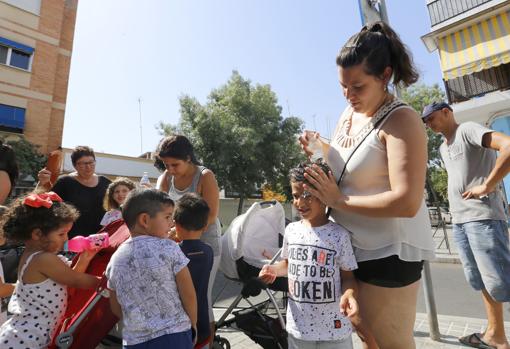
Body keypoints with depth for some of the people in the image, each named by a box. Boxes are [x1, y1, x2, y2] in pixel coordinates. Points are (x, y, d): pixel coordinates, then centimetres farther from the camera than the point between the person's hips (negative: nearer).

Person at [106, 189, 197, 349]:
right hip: (174, 336, -4)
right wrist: (193, 324, 6)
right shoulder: (168, 248, -16)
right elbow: (189, 294, -10)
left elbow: (116, 308, 9)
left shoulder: (114, 259, -1)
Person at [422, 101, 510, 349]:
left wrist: (487, 186, -18)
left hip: (482, 217, -8)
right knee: (482, 281, 13)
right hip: (459, 221, 9)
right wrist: (456, 208, 14)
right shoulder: (443, 148, 20)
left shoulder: (468, 130, -5)